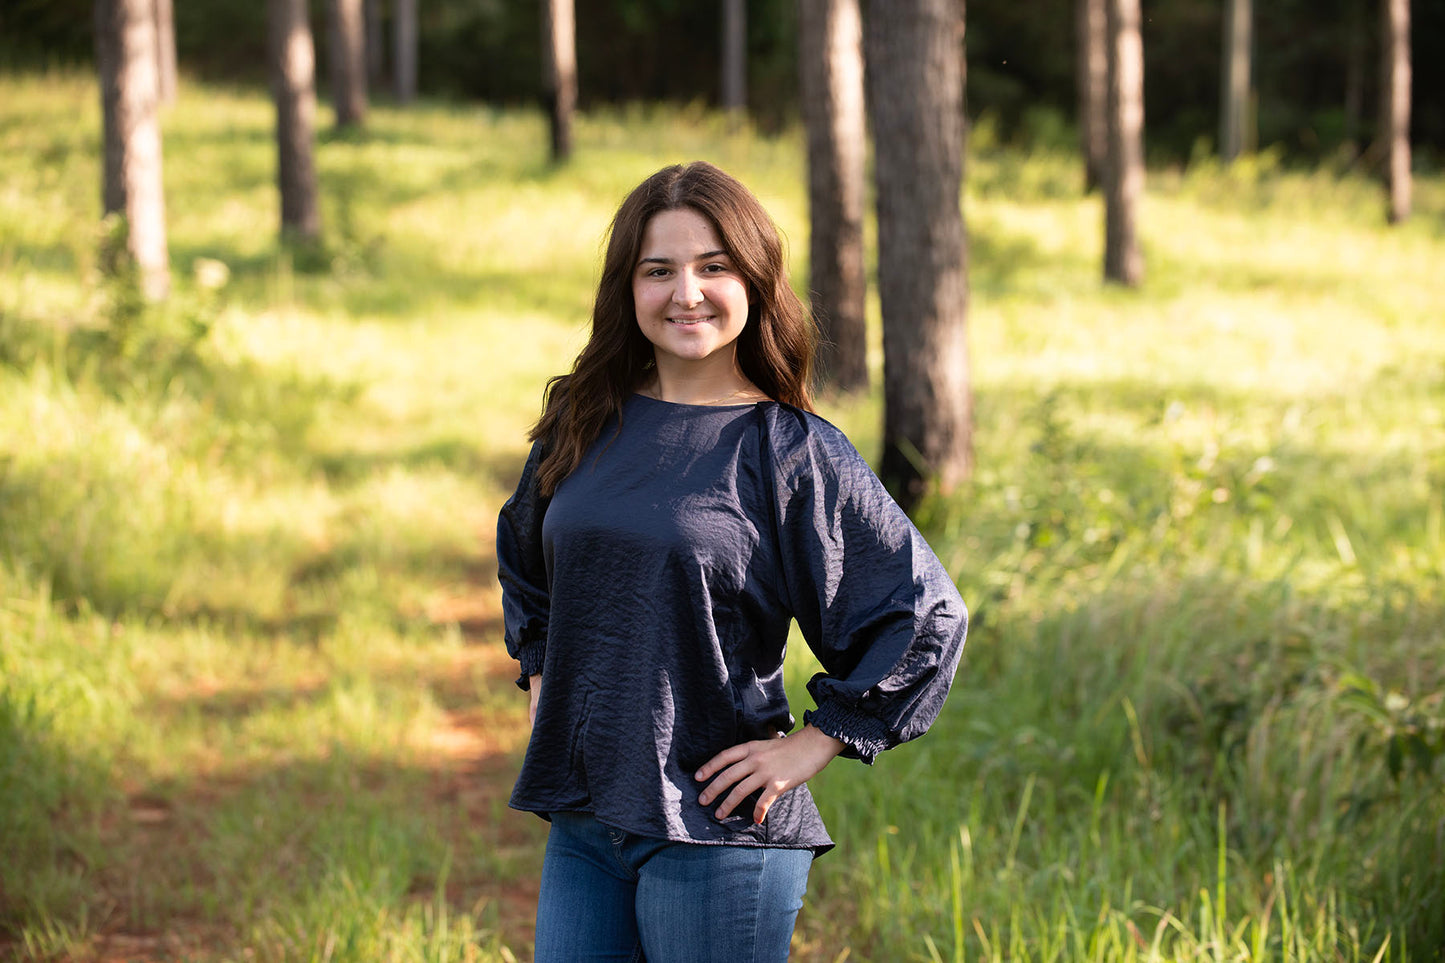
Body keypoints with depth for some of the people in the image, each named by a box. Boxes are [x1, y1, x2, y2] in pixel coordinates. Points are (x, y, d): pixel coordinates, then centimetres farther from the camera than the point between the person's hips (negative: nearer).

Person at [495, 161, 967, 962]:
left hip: (719, 834, -5)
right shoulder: (584, 424, 7)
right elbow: (523, 559, 29)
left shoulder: (793, 452, -8)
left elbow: (926, 617, -7)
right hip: (582, 819, 5)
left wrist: (813, 745, -7)